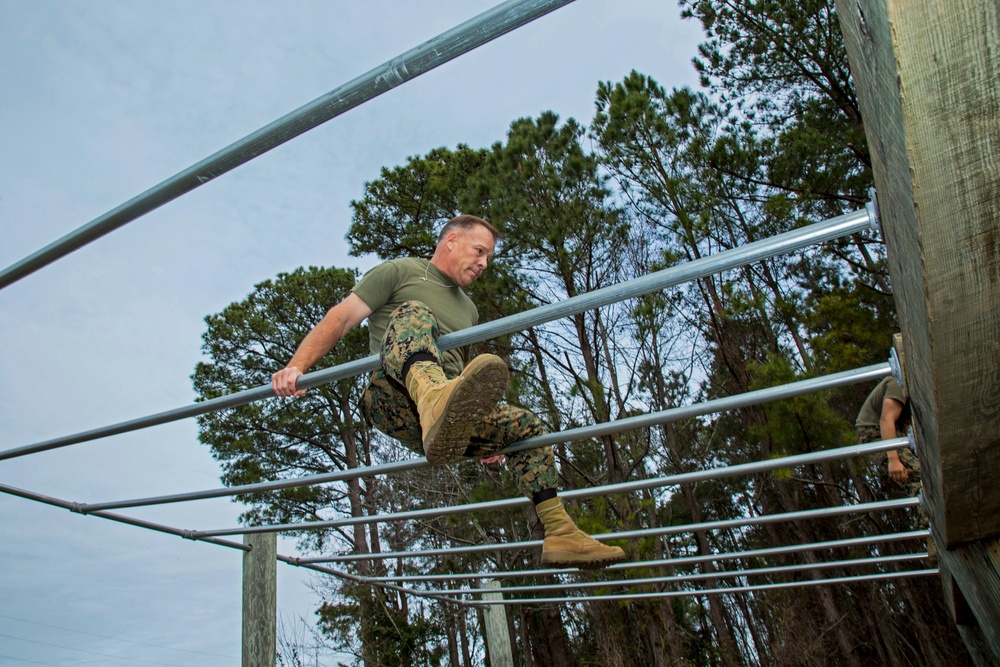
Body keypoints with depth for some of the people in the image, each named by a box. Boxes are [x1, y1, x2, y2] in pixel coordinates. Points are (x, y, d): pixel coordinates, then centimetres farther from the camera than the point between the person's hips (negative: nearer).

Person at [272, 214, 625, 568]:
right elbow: (341, 317, 2)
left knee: (526, 425, 3)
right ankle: (440, 406, -62)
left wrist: (488, 438, 29)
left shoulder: (468, 309, 32)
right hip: (392, 402, -7)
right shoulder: (400, 271, 12)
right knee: (412, 314, -30)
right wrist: (296, 366, -13)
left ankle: (560, 534, 1)